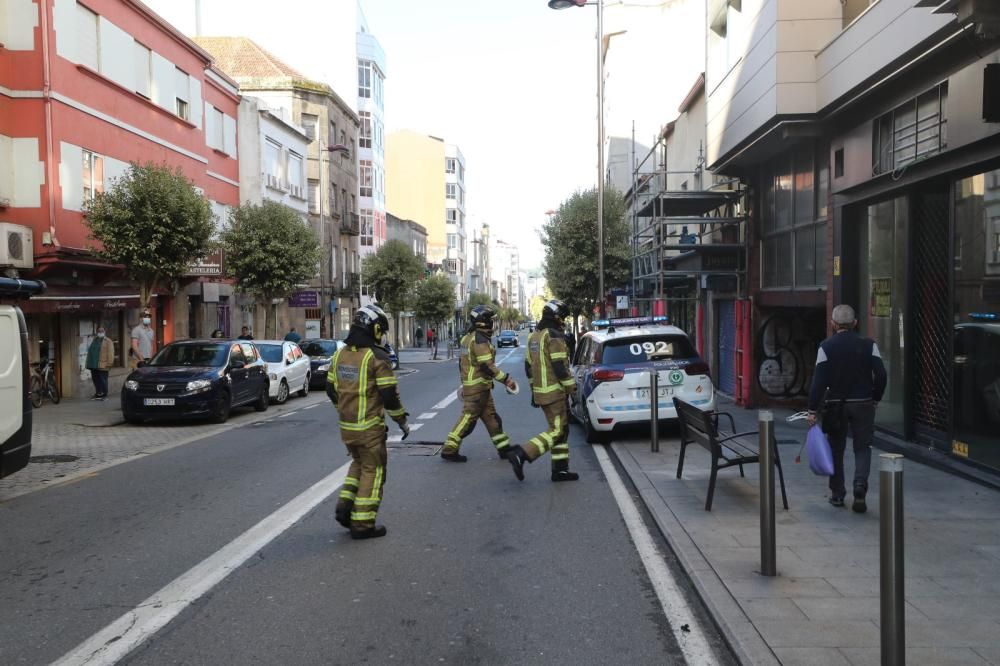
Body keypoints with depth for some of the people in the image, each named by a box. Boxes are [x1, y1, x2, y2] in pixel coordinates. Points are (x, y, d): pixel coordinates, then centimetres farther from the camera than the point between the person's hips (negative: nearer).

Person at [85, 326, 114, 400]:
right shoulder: (94, 340, 20)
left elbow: (110, 352, -9)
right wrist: (89, 363, 15)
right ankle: (98, 394, 19)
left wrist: (109, 363, -17)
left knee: (102, 380, -4)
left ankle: (104, 395, 2)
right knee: (96, 380, 10)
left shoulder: (108, 341, -1)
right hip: (93, 365, 7)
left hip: (102, 365, -6)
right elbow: (90, 351, 21)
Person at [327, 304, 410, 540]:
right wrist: (402, 421, -4)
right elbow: (389, 394, -16)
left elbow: (331, 389, 14)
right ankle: (362, 524, 7)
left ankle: (345, 505, 15)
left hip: (346, 426, 7)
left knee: (359, 464, 26)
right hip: (369, 427, -7)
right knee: (372, 471, 5)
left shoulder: (340, 354, 7)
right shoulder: (377, 357, -15)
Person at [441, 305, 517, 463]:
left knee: (491, 418, 12)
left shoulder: (467, 338, 14)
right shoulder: (480, 339, -17)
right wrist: (506, 379, -18)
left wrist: (464, 384, 25)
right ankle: (449, 450, 2)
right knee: (468, 418, -3)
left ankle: (504, 448, 18)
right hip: (478, 387, -10)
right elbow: (487, 366, -22)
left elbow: (462, 363, 19)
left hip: (470, 384, 10)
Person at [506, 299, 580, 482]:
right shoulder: (554, 335, -13)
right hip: (554, 392, -10)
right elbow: (560, 366, -19)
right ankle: (520, 454, -17)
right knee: (556, 431, -8)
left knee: (562, 429, 15)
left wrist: (534, 390, 24)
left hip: (540, 390, 10)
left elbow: (528, 365, 19)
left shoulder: (534, 335, 15)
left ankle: (560, 469, 15)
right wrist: (572, 388, -11)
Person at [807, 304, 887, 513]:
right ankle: (860, 486, -13)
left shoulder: (826, 347, -6)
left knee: (836, 449, 11)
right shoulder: (868, 345, -1)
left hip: (835, 405, 0)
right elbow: (881, 375, -5)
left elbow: (819, 381, -10)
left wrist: (812, 410, -7)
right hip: (863, 404, 1)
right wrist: (875, 399, 10)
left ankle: (837, 494, 17)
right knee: (862, 447, 7)